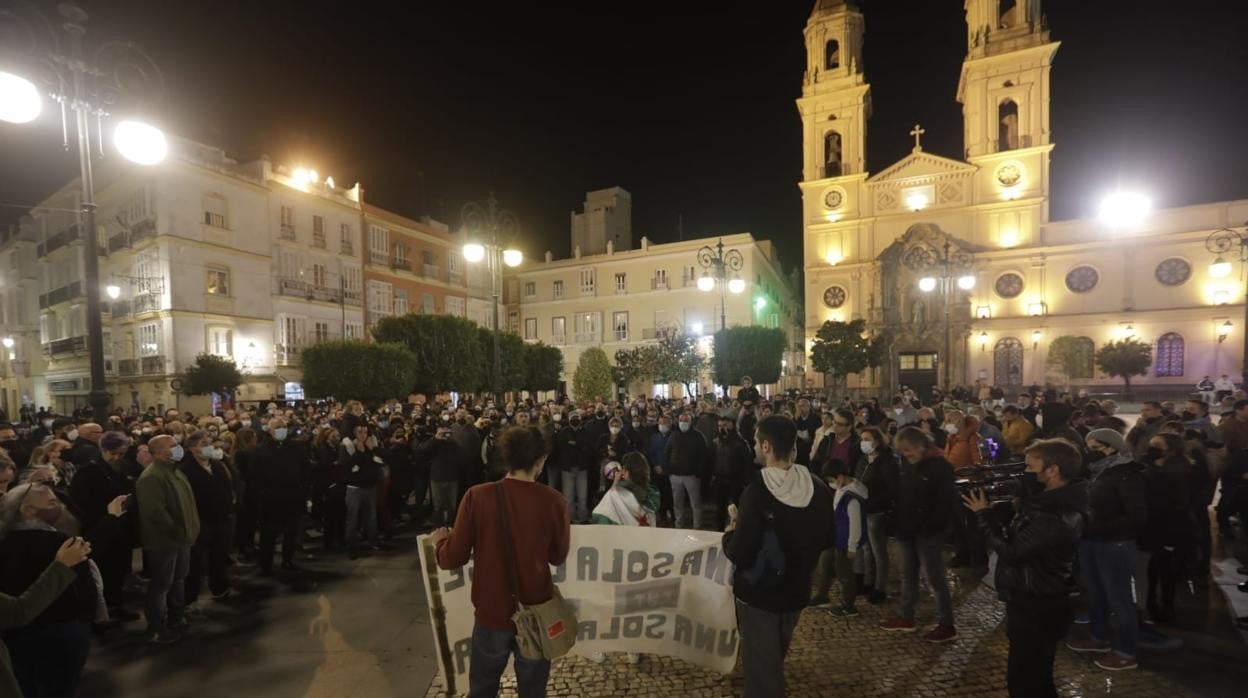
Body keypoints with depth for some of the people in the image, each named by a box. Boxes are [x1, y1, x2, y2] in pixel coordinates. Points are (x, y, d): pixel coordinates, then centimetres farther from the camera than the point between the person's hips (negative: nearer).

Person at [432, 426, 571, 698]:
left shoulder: (477, 496, -17)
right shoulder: (553, 500, -16)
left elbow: (452, 559, -11)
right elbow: (558, 557, -2)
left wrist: (439, 540, 9)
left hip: (491, 612, 0)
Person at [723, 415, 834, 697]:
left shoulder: (757, 493, -29)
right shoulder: (819, 488, -9)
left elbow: (739, 555, -27)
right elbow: (826, 539, 5)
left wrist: (729, 533, -7)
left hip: (759, 594, -6)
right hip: (796, 590, 6)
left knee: (761, 667, 13)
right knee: (775, 658, 31)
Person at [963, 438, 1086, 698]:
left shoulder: (1057, 518, -29)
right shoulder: (1051, 503, 5)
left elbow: (1011, 551, -26)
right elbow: (1015, 537, 10)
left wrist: (984, 514, -16)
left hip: (1036, 611, -10)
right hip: (1032, 604, 10)